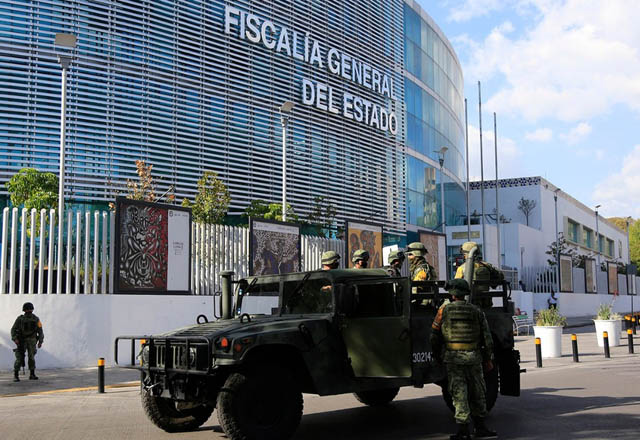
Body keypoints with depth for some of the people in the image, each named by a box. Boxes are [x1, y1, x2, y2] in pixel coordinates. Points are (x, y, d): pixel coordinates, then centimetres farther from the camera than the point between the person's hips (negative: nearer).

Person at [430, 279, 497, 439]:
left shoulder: (444, 310, -2)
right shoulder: (476, 311, 4)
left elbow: (434, 336, 0)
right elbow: (486, 337, 4)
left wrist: (437, 356, 13)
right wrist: (488, 359, 11)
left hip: (452, 358, -2)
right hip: (473, 357, 2)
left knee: (459, 393, 1)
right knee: (477, 393, 14)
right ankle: (479, 427, 22)